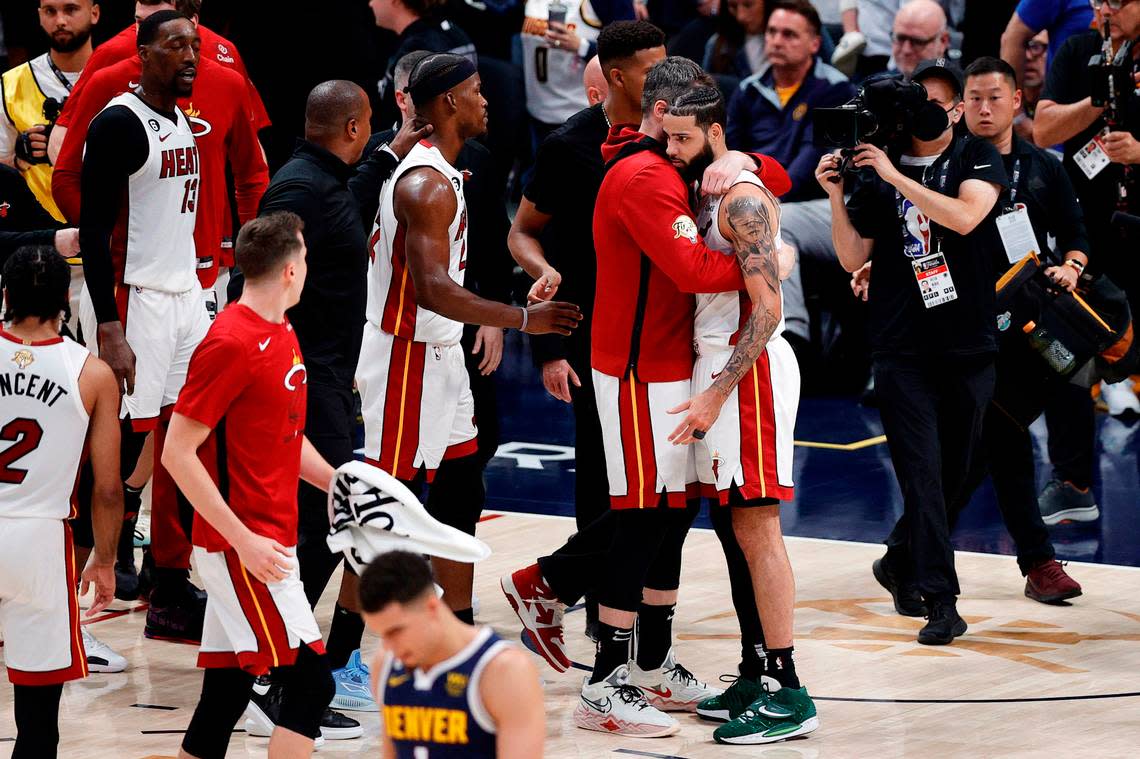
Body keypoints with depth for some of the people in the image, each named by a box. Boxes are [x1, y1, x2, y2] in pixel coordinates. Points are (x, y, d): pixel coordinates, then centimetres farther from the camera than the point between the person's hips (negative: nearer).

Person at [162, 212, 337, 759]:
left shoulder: (282, 333, 14)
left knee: (225, 693, 9)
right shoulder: (232, 342, -16)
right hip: (242, 547, -9)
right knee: (310, 680, -11)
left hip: (266, 541, 9)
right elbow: (178, 453, -18)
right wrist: (243, 540, -20)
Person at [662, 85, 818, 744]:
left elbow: (767, 308, -20)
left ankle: (790, 695, -11)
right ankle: (755, 677, 17)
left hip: (749, 368, -10)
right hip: (720, 365, 10)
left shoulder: (743, 199, -14)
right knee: (741, 529, 12)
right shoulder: (707, 196, 15)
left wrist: (717, 392, -23)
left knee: (756, 528, -11)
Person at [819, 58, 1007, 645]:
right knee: (922, 472, -9)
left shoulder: (977, 159, 1)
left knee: (955, 469, 11)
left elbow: (964, 216, -18)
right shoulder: (875, 172, 3)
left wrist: (894, 176, -19)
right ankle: (940, 599, -11)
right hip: (901, 348, -1)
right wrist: (835, 196, -9)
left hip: (969, 346, 1)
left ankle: (899, 561, 33)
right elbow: (852, 258, 3)